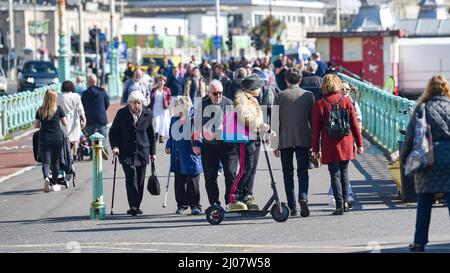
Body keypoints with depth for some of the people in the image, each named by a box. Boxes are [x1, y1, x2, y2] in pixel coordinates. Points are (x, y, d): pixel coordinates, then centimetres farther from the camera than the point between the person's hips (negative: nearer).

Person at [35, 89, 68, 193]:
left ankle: (46, 177, -28)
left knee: (46, 161, -1)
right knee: (55, 161, 12)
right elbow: (65, 124, 4)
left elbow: (36, 125, 7)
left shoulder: (40, 110, 1)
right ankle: (54, 184, 18)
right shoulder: (58, 109, -2)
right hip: (57, 138, 0)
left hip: (44, 138, 0)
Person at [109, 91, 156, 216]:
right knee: (131, 176, -16)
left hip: (142, 152, 3)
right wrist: (115, 146, -10)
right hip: (126, 153, -3)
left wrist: (152, 152, 14)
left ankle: (136, 206, 13)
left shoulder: (147, 114, 6)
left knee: (140, 180, 3)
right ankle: (133, 206, -17)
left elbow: (151, 134, 15)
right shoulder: (122, 114, -1)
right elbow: (113, 132, 5)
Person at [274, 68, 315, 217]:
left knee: (288, 174, 8)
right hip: (303, 139, 0)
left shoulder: (280, 96, -1)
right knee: (303, 172, 6)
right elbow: (313, 119, 4)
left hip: (285, 141, 0)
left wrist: (275, 144, 4)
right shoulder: (308, 95, 1)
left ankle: (292, 207, 6)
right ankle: (303, 197, -18)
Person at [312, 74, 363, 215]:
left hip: (330, 146, -2)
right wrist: (359, 144, 9)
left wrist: (316, 149, 3)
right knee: (344, 172, 17)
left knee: (335, 175, 1)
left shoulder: (319, 104, -4)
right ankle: (345, 201, 13)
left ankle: (339, 205, -4)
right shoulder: (346, 101, 1)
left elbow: (316, 128, -2)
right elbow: (355, 124, 3)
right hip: (346, 144, 2)